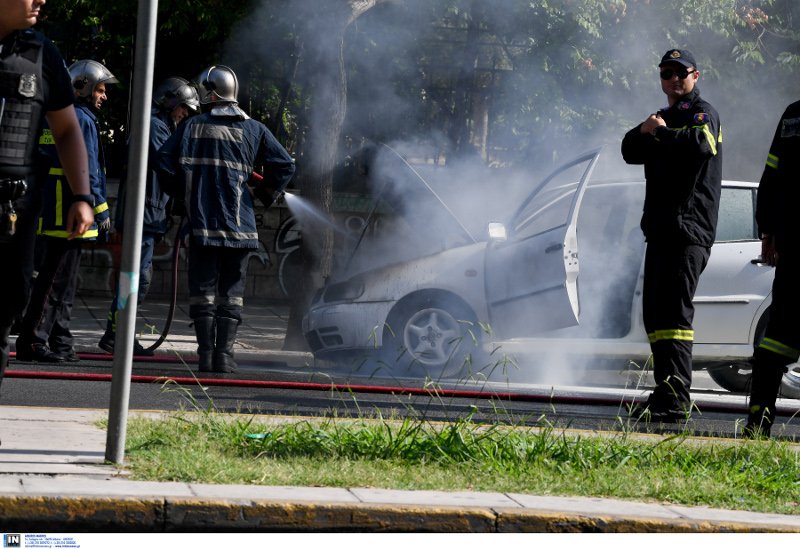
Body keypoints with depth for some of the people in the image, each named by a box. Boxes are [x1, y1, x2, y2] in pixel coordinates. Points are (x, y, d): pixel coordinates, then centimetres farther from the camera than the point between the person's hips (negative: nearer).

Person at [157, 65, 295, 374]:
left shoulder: (192, 127, 2)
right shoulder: (253, 130, 4)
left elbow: (164, 161, -3)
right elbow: (285, 166, 3)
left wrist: (182, 194, 12)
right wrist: (264, 195, 17)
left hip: (201, 223, -1)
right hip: (239, 222, 1)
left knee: (202, 287, 5)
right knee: (232, 290, 7)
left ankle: (206, 353, 2)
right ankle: (224, 353, 1)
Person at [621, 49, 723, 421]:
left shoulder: (701, 113, -3)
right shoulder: (667, 116, 25)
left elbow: (701, 144, -25)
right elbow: (630, 152, 15)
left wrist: (661, 132, -14)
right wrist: (644, 131, -4)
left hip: (688, 232, -10)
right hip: (661, 231, 10)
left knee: (673, 312, -16)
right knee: (655, 313, 10)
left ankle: (675, 399, -21)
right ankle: (665, 394, 15)